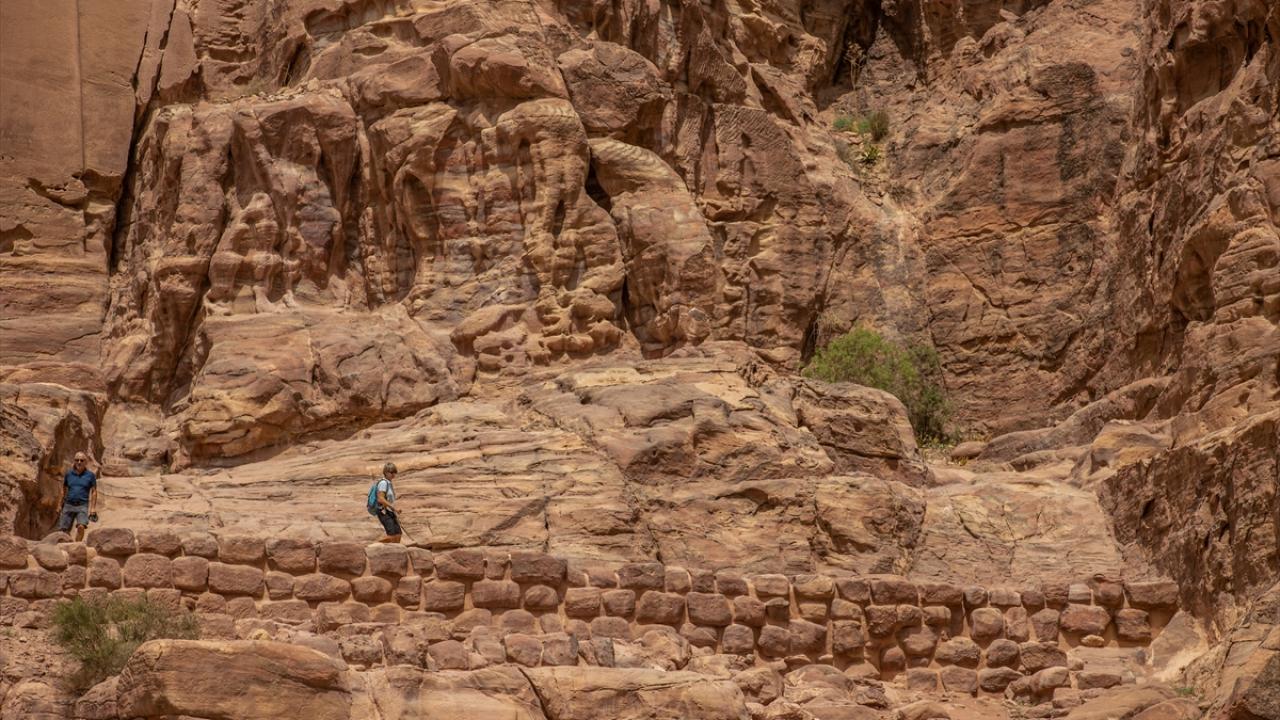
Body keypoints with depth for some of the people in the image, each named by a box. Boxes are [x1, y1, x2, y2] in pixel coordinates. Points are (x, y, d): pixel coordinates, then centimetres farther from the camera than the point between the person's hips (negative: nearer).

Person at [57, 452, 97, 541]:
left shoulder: (90, 475, 3)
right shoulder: (69, 474, 9)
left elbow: (94, 491, 4)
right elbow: (64, 490, 15)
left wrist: (93, 507, -3)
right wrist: (59, 505, 12)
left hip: (82, 505, -3)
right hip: (69, 505, 3)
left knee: (81, 527, -24)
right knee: (64, 530, 0)